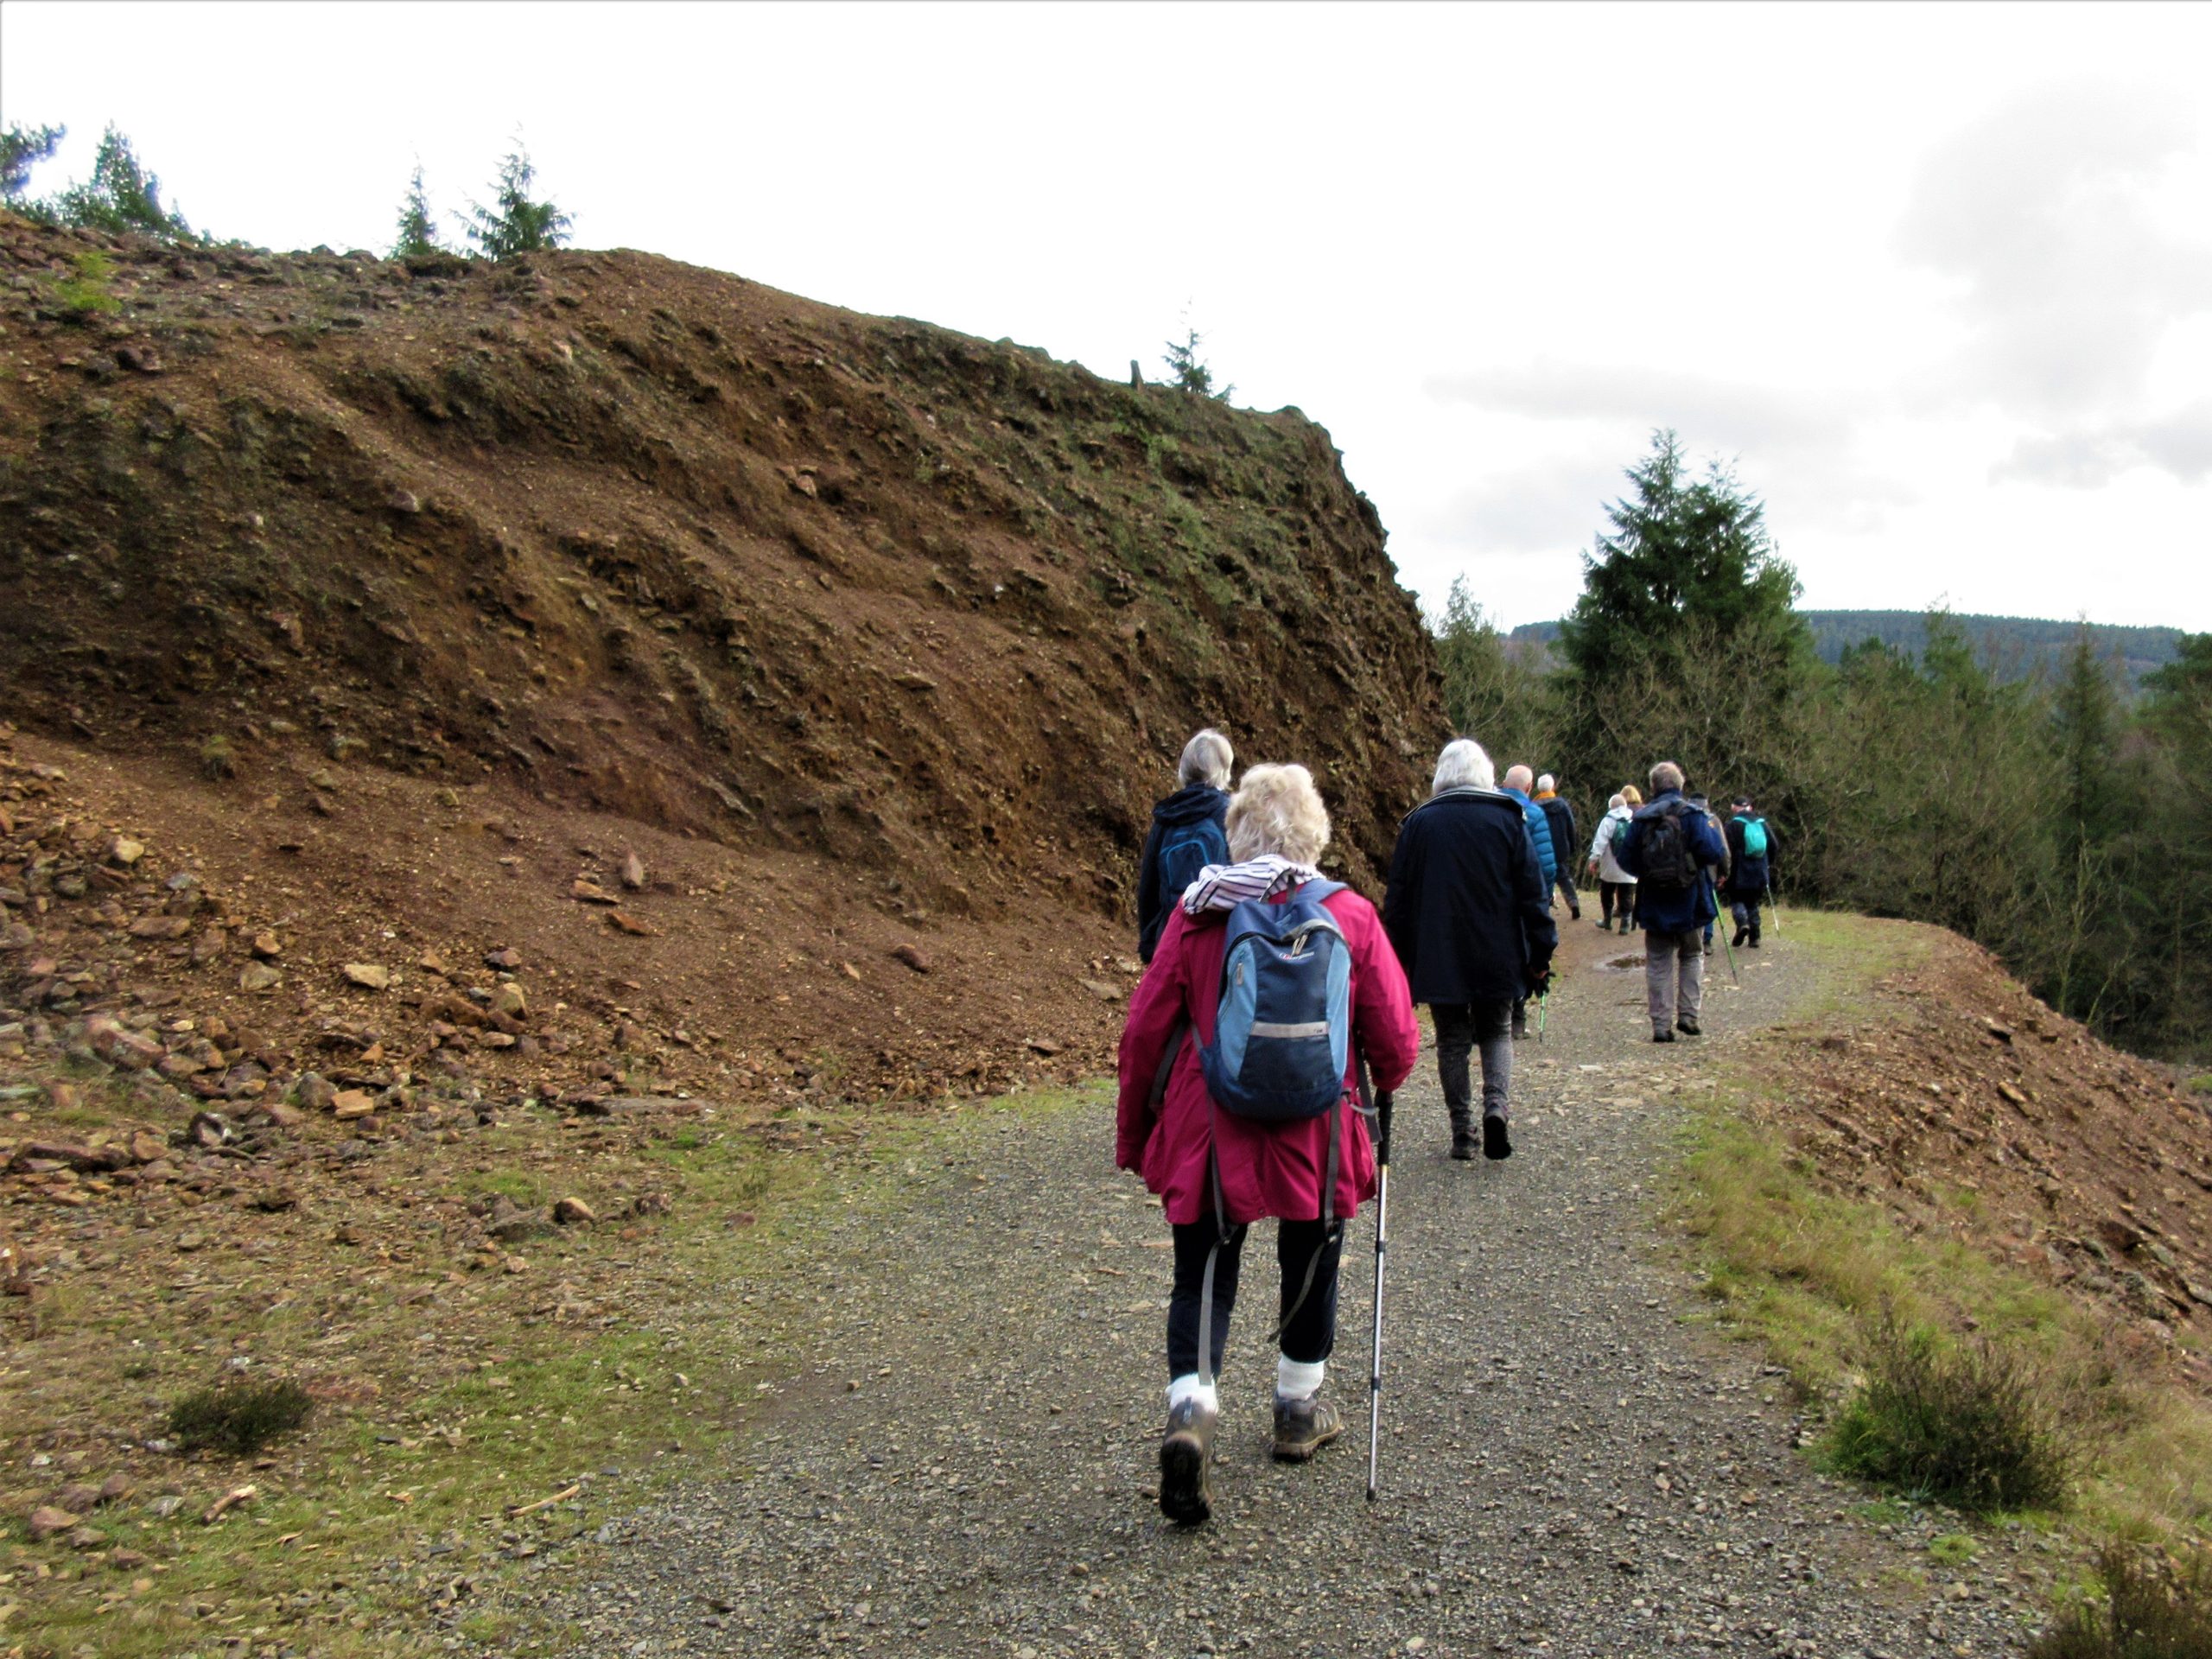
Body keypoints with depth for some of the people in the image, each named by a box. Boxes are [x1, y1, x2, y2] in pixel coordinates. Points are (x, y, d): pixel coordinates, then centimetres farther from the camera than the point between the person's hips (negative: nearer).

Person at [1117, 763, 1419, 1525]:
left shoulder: (1197, 913, -6)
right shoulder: (1351, 916, -5)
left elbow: (1144, 1031, -3)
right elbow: (1396, 1040, -1)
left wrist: (1133, 1132, 10)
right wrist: (1382, 1083, 22)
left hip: (1209, 1137, 0)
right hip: (1318, 1140, 1)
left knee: (1203, 1280, 8)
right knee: (1309, 1272, 21)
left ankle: (1190, 1413, -12)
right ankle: (1299, 1411, 36)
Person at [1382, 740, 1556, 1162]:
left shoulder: (1419, 822, 1)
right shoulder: (1507, 817, 1)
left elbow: (1398, 897, 3)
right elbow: (1532, 891, 0)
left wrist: (1400, 956, 9)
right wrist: (1540, 955, 5)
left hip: (1438, 960, 0)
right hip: (1497, 958, 0)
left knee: (1452, 1041, 9)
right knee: (1497, 1033, 14)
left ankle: (1462, 1133, 7)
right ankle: (1497, 1106, -10)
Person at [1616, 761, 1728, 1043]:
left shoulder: (1640, 819, -2)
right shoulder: (1691, 815, -9)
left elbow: (1626, 860, -1)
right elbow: (1714, 852, -16)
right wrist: (1712, 830, 3)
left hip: (1654, 905, 1)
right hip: (1689, 903, -1)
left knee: (1658, 963, 7)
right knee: (1692, 957, 17)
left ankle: (1661, 1025, 3)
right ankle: (1688, 1014, 9)